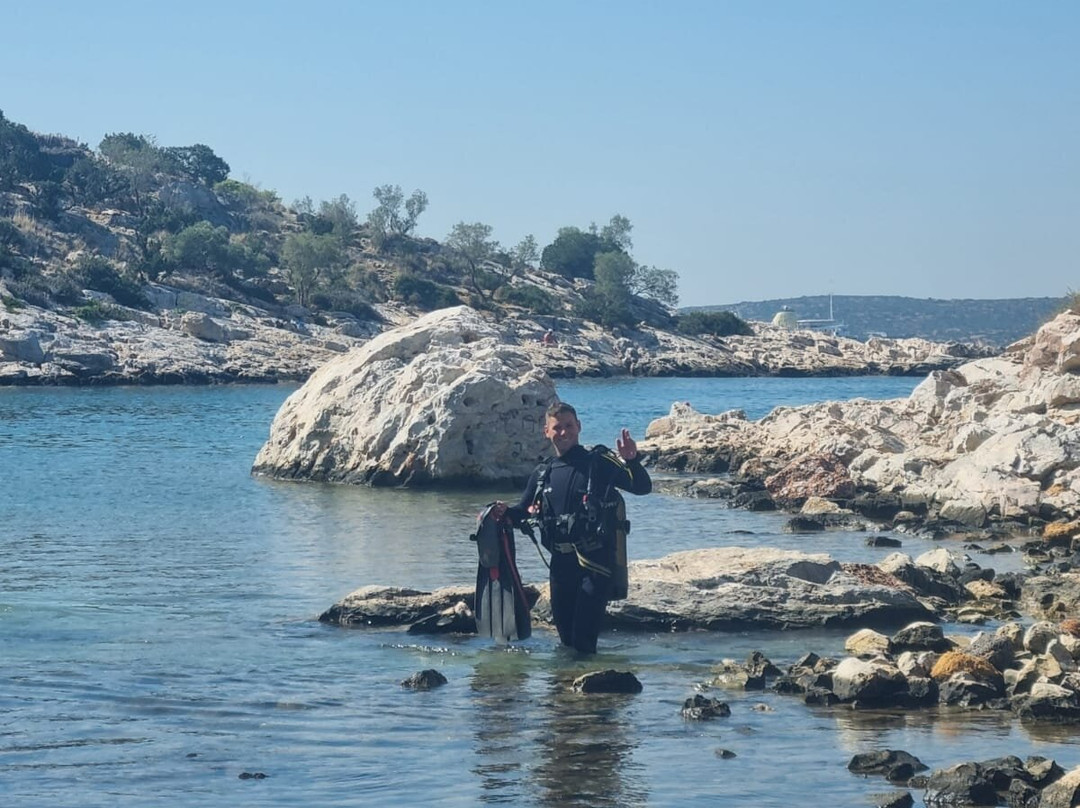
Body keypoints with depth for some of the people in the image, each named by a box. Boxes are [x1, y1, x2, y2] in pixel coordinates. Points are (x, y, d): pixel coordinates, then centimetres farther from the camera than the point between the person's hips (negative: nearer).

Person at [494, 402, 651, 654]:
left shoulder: (598, 463, -4)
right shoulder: (542, 474, 11)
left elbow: (642, 487, -9)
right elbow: (523, 511, 22)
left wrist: (632, 461, -29)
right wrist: (505, 511, -1)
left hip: (595, 560, -6)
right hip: (561, 562, 6)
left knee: (584, 638, -10)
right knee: (563, 629, 14)